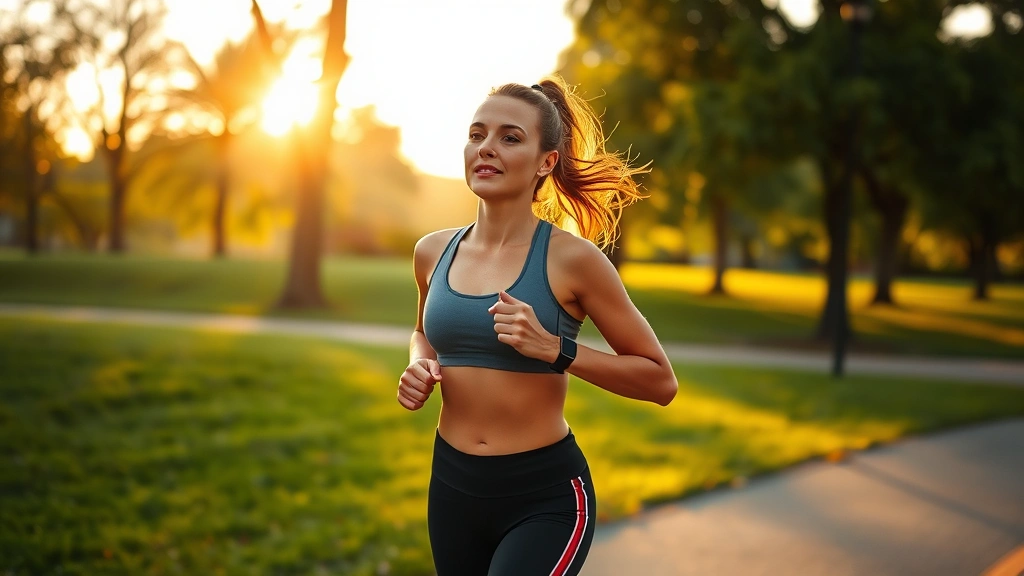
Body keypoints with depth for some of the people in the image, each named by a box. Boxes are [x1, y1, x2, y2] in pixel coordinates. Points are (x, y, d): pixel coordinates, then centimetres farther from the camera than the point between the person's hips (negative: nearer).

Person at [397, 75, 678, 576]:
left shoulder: (570, 259, -13)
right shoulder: (433, 252, 1)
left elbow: (660, 381, -9)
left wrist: (554, 349, -20)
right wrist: (420, 365, 1)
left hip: (545, 496, -5)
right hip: (452, 486, 5)